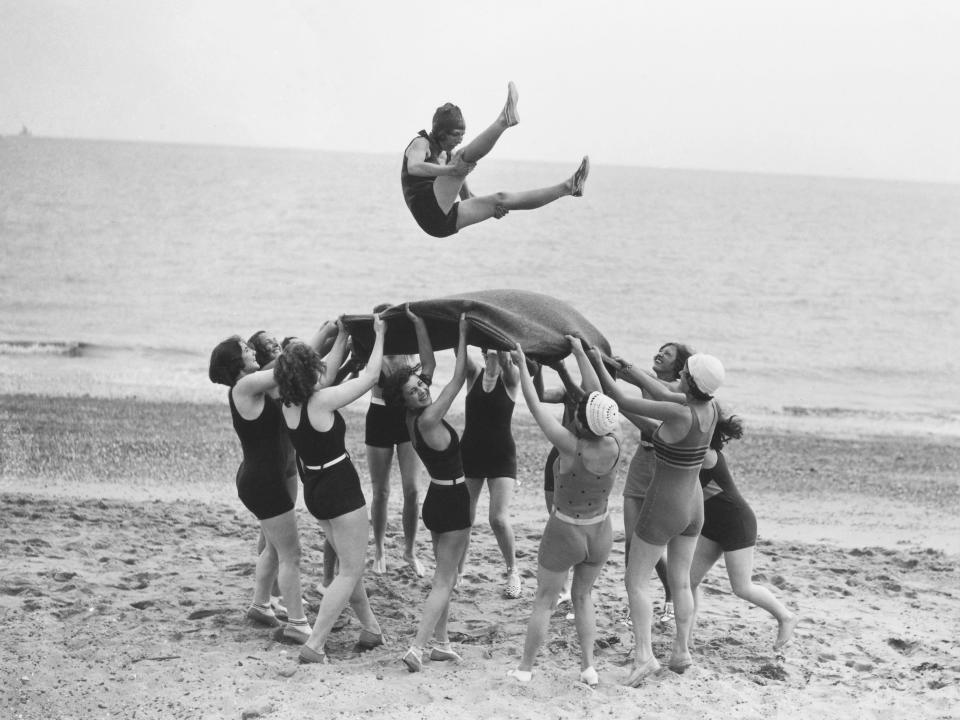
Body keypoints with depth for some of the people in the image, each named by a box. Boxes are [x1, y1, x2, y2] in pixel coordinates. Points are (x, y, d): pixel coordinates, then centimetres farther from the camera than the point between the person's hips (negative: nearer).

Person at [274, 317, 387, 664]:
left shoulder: (288, 404, -2)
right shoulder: (322, 401, -23)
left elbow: (326, 374, 16)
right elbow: (369, 376, -13)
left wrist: (342, 337, 21)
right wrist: (379, 336, -1)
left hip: (314, 488, 8)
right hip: (341, 489, -8)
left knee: (347, 563, 23)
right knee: (350, 572, 1)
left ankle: (370, 628, 34)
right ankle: (313, 646, -5)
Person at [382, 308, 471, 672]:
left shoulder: (414, 419, 0)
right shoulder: (428, 420, -22)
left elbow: (429, 364, 8)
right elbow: (458, 377, -19)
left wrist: (419, 326, 6)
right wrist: (462, 334, -15)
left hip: (438, 498, 9)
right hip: (453, 500, -9)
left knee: (444, 576, 18)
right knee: (445, 580, -5)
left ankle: (441, 642, 24)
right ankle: (417, 647, -11)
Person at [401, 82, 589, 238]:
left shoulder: (449, 156, 24)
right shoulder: (421, 143, 1)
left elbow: (466, 196, 27)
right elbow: (414, 168, -23)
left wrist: (492, 209, 6)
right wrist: (451, 170, -36)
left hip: (446, 220, 7)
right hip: (428, 210, -7)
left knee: (500, 199, 3)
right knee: (463, 157, -19)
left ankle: (568, 186, 4)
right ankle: (504, 120, -37)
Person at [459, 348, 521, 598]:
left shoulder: (510, 379, -4)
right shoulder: (474, 374, 1)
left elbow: (508, 362, -26)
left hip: (501, 456, -2)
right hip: (470, 453, 2)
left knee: (499, 518, -11)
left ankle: (513, 571, 10)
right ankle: (457, 571, 16)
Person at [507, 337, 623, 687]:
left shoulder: (571, 447, -27)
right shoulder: (613, 447, -17)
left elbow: (535, 406, -18)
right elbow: (597, 394, -5)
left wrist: (522, 365, -6)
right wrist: (579, 352, 5)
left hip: (565, 531, -4)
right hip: (600, 531, 4)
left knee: (544, 601, 12)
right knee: (583, 596, 23)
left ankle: (525, 668, 21)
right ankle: (588, 666, 22)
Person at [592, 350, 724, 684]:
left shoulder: (680, 414, -31)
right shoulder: (710, 407, -9)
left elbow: (623, 402, -22)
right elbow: (665, 395, 9)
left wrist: (598, 365, -10)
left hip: (662, 509, -7)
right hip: (692, 505, 7)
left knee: (636, 581, 5)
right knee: (680, 581, 19)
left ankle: (644, 655, -3)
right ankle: (681, 651, 25)